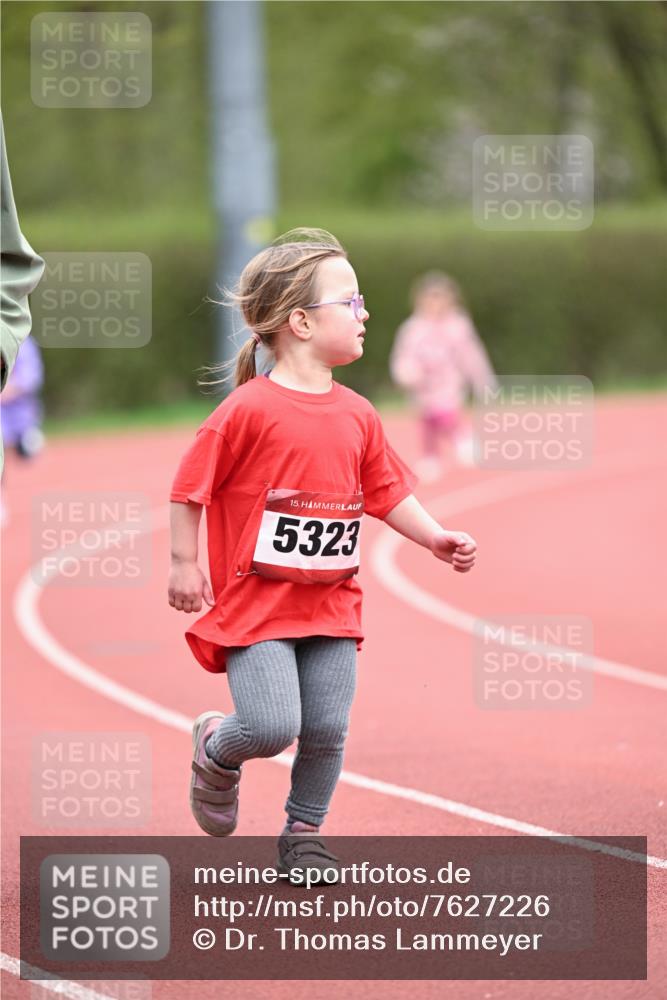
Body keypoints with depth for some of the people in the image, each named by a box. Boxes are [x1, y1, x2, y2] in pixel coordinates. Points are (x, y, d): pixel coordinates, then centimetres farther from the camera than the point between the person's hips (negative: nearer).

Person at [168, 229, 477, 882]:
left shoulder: (357, 416, 7)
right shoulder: (249, 409, -12)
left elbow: (387, 491, 16)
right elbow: (191, 485, -6)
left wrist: (435, 539, 3)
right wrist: (184, 564, -5)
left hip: (331, 602, 5)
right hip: (255, 601, -5)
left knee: (326, 732, 0)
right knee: (272, 726, -16)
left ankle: (304, 834, 22)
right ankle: (216, 750, 18)